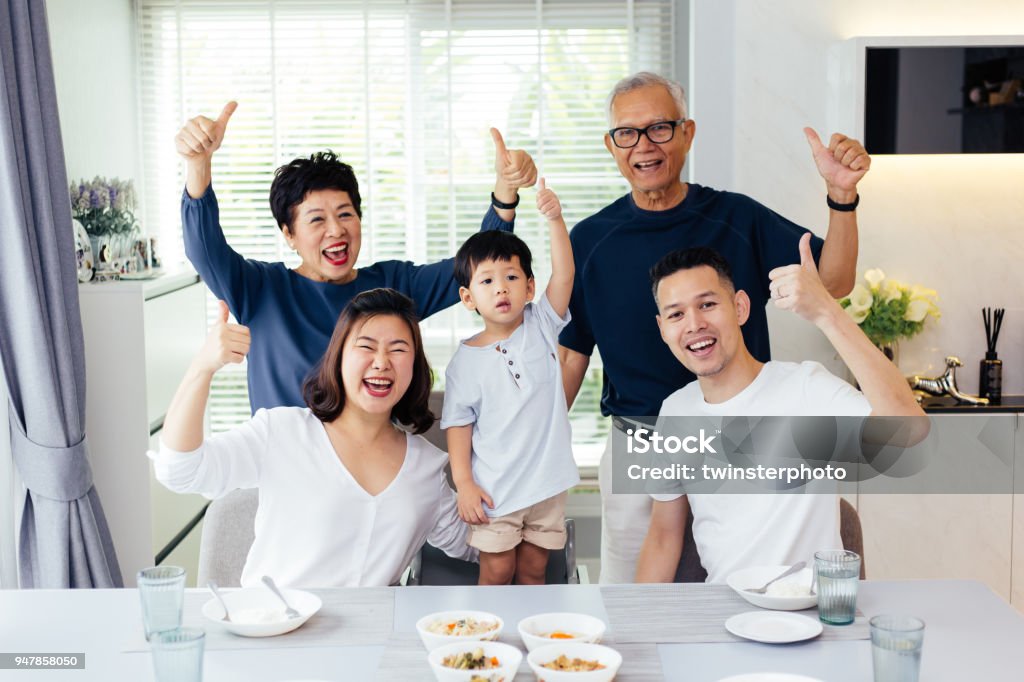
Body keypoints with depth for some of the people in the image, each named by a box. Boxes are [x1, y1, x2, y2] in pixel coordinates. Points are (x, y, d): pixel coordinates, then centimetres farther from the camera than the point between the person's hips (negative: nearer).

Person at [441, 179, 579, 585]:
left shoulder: (541, 328, -1)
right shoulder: (466, 361, -6)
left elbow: (563, 274, -15)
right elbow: (459, 425, -3)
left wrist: (555, 220, -27)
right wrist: (464, 484, -10)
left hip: (548, 482, 2)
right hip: (494, 489, -2)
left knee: (533, 571, 13)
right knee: (497, 573, 4)